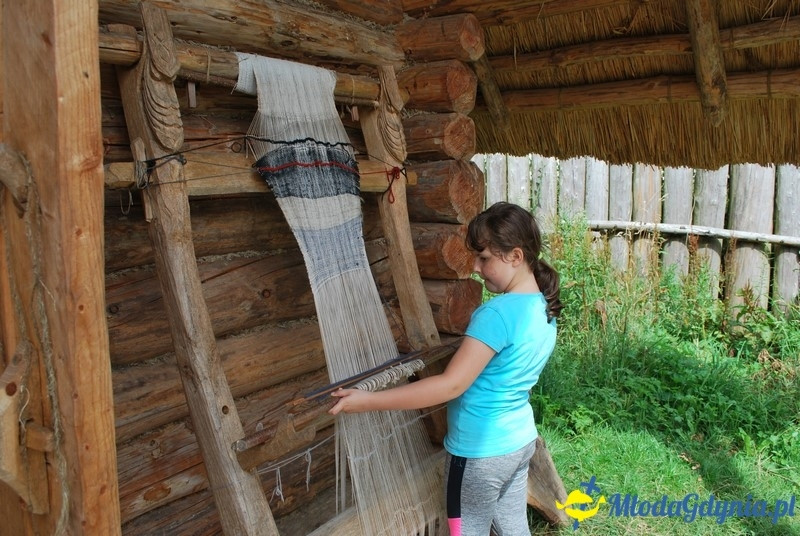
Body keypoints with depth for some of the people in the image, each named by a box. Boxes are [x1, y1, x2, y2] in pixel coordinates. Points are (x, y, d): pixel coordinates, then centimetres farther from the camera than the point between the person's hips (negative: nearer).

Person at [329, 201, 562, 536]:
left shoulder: (497, 313, -27)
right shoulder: (544, 309, 0)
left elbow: (451, 385, -30)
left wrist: (369, 401, -29)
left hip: (480, 452, -8)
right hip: (520, 441, 8)